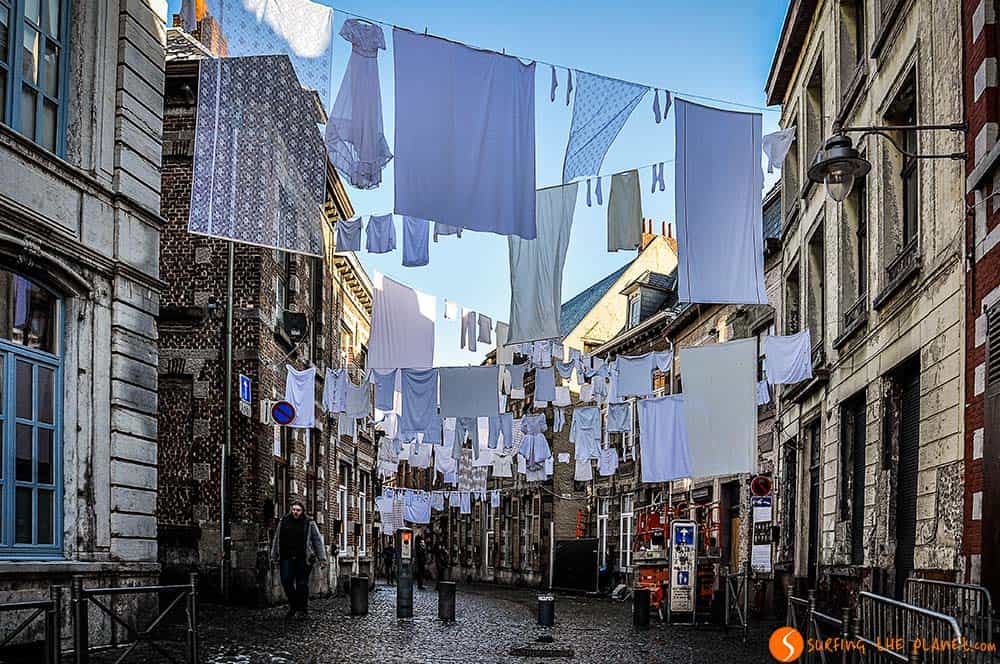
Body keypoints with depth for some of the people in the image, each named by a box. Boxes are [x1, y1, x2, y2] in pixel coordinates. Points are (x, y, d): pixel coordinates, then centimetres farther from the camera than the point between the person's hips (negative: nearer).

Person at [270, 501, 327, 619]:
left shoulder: (309, 524, 3)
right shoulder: (283, 522, 10)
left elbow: (318, 541, 3)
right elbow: (276, 540, 17)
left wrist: (322, 558, -2)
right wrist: (274, 557, 16)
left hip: (303, 559, -2)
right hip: (287, 558, 2)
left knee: (302, 583, -1)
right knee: (286, 581, -6)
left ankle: (303, 609, 11)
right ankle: (293, 606, 11)